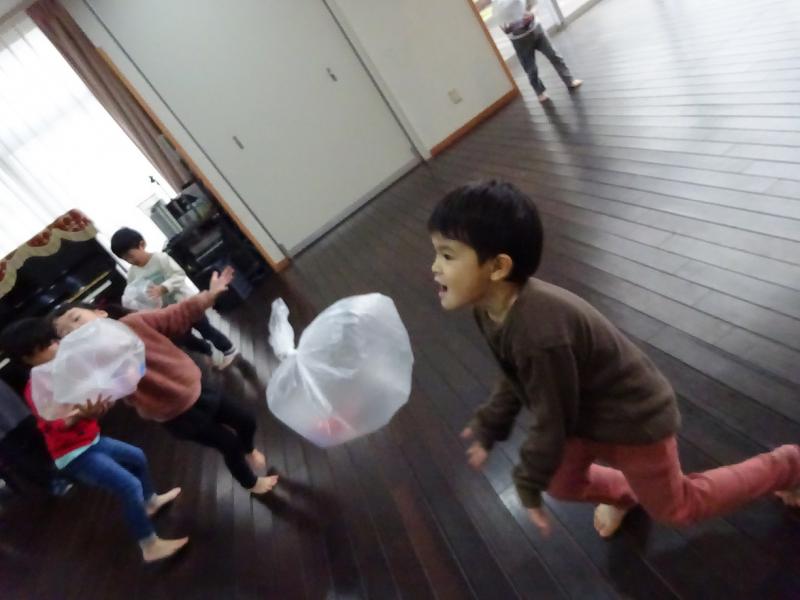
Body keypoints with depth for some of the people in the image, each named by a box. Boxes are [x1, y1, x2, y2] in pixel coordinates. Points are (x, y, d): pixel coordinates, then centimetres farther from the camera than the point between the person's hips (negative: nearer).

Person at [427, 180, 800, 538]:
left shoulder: (540, 330, -42)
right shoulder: (492, 308, -14)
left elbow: (553, 421, -27)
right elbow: (517, 377, 4)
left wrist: (528, 483, -12)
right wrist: (488, 426, 7)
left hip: (633, 420, -7)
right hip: (587, 415, 7)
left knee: (674, 508, 18)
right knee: (562, 483, 21)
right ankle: (622, 494, 50)